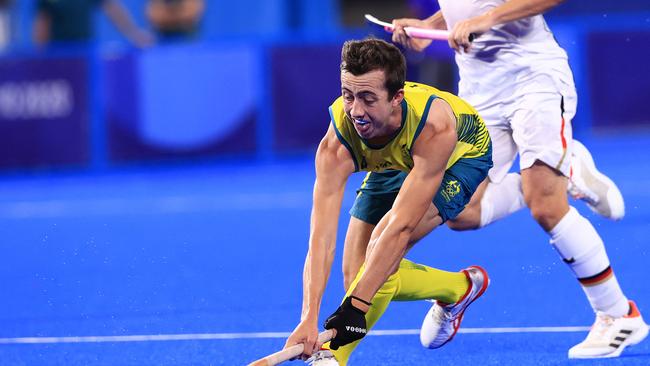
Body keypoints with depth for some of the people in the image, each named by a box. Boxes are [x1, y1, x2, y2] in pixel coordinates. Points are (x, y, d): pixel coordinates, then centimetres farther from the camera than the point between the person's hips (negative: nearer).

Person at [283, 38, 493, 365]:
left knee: (384, 244, -28)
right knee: (359, 273, -2)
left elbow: (402, 226, -47)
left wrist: (356, 305, -50)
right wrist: (309, 319, -53)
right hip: (395, 164, 4)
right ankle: (461, 287, 24)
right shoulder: (336, 145, -36)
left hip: (462, 156, -4)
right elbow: (321, 238, -40)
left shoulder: (435, 124, -45)